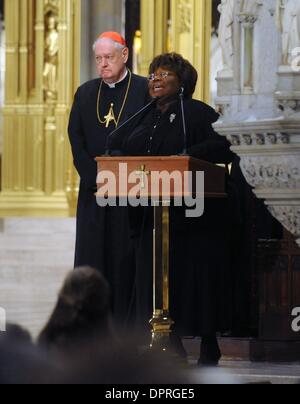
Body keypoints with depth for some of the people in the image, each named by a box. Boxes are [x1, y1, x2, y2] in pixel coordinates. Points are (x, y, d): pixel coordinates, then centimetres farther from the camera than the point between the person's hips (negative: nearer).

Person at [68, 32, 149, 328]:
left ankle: (127, 325, -3)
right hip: (93, 193, 4)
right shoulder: (85, 94, 13)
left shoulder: (146, 91, 0)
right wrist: (96, 180, -4)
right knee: (91, 258, 1)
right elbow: (77, 142, 8)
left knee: (127, 259, -5)